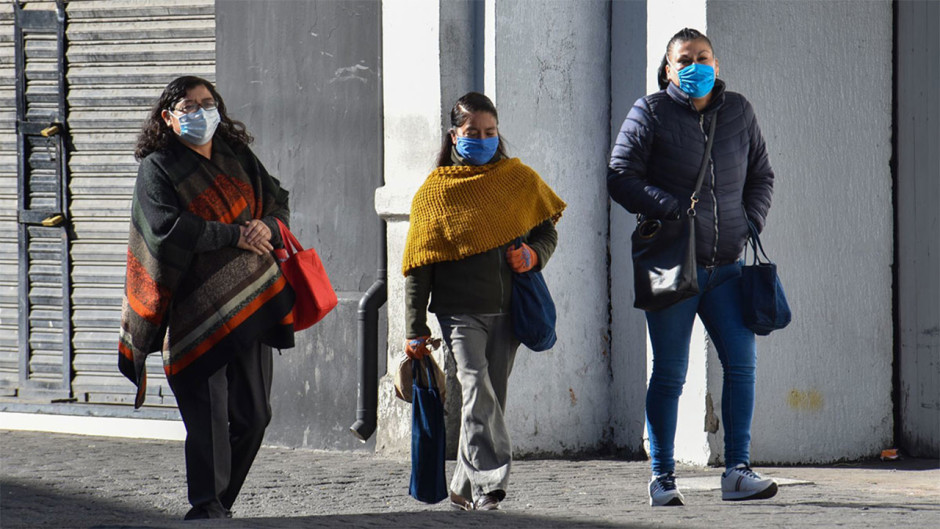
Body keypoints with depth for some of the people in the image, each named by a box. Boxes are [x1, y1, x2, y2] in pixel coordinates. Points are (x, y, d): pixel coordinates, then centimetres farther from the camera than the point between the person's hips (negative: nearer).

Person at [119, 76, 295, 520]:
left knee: (253, 413, 4)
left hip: (250, 300, 5)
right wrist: (234, 235, -18)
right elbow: (169, 228, -13)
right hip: (195, 308, -5)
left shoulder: (238, 157, 16)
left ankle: (222, 499, 18)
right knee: (208, 412, -9)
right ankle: (207, 507, -3)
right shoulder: (158, 168, 0)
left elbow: (277, 201, 15)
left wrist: (266, 226, -9)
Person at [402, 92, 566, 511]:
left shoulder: (518, 179, 9)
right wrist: (416, 331, -1)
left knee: (493, 396, 7)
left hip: (508, 309, 3)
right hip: (460, 310, -3)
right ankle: (488, 482, -20)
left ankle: (466, 487, 17)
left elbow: (546, 230, 19)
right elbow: (419, 265, 2)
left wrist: (534, 255, -6)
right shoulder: (435, 190, 2)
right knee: (477, 390, -16)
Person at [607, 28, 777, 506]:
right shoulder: (651, 113, -2)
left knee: (742, 362, -7)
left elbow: (761, 175, 21)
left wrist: (751, 222, 5)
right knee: (669, 374, -1)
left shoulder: (738, 113, 10)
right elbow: (621, 179, -6)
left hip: (725, 264, 4)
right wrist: (677, 210, -15)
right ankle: (662, 479, 7)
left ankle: (737, 473, -3)